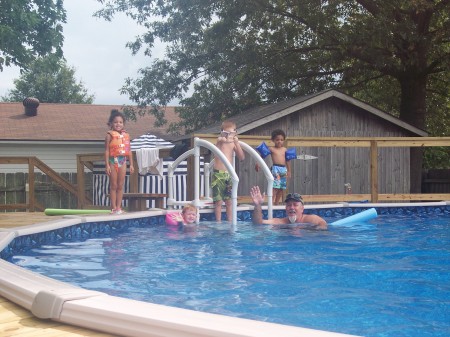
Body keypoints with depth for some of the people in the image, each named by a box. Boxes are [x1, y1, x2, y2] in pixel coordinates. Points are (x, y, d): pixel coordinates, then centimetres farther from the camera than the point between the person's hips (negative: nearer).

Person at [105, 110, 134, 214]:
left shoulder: (126, 135, 8)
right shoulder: (110, 135, -4)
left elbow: (129, 151, 11)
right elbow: (106, 151, -7)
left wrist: (131, 164, 8)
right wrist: (107, 165, -13)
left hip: (123, 161, 4)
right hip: (113, 161, -4)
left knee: (120, 186, 6)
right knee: (113, 186, 2)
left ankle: (118, 207, 12)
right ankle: (113, 208, 6)